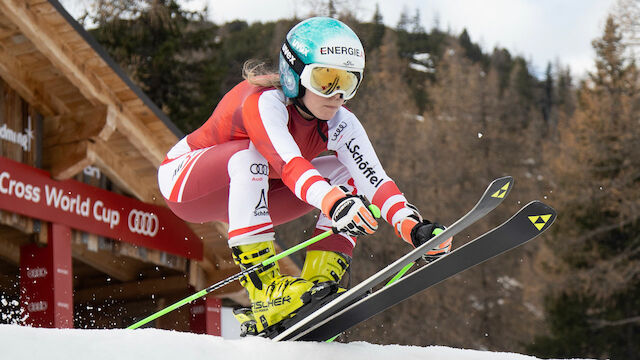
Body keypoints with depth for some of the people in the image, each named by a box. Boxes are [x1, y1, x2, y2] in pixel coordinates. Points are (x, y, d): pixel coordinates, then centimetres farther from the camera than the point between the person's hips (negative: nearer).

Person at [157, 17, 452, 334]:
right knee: (250, 153, -37)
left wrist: (414, 228, -44)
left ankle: (318, 281, -17)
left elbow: (374, 179, -27)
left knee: (345, 171, -10)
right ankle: (264, 288, -38)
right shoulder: (263, 101, -32)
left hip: (249, 194, 6)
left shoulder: (339, 125, -14)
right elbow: (288, 163, -50)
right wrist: (334, 202, -67)